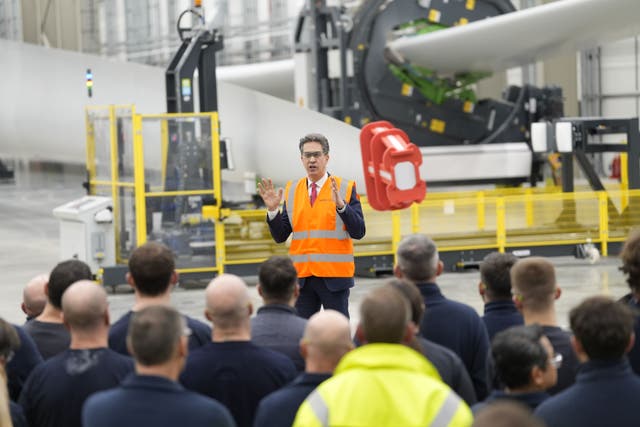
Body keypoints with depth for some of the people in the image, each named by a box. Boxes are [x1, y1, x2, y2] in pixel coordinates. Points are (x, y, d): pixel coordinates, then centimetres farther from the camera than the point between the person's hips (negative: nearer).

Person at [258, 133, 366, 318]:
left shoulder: (345, 189, 0)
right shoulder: (292, 191, 10)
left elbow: (358, 232, -8)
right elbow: (280, 236, 8)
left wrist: (341, 205, -21)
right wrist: (272, 210, -7)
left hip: (335, 275, -3)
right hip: (302, 275, 3)